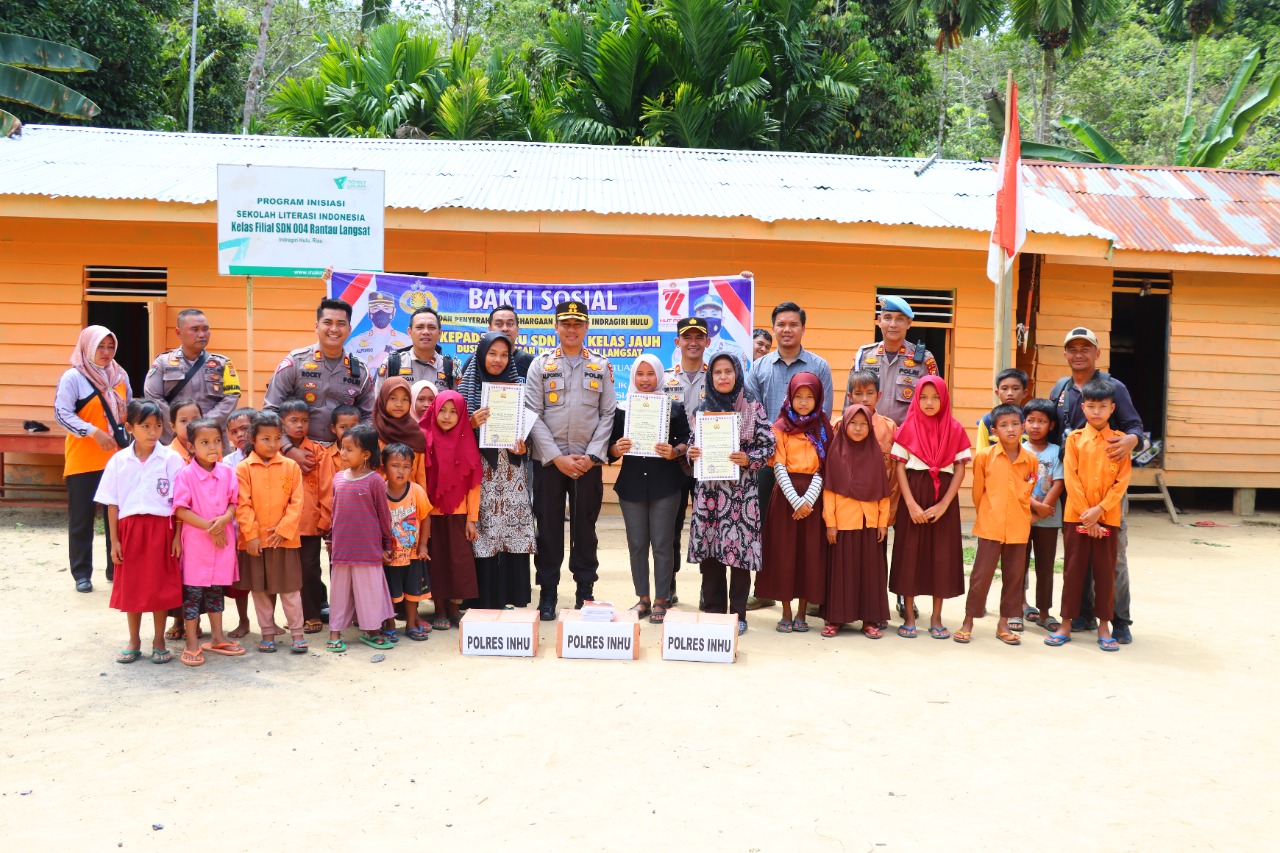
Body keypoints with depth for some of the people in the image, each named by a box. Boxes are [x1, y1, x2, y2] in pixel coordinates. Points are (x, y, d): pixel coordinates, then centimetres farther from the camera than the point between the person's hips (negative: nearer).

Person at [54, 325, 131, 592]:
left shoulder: (120, 376, 9)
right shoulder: (73, 377, -7)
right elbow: (62, 414, -14)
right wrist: (94, 432, -23)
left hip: (116, 458, 4)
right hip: (83, 460, -4)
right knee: (82, 518, 4)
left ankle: (117, 569, 18)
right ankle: (82, 574, 12)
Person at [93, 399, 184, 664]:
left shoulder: (171, 459, -4)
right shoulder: (118, 461, 1)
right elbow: (112, 503, 4)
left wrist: (177, 536, -6)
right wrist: (114, 540, 1)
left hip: (161, 528, -2)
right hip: (129, 528, 2)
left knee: (160, 587, 4)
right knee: (130, 586, 10)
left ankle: (159, 642, 17)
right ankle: (134, 642, 24)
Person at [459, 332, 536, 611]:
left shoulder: (517, 387, 11)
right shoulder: (467, 386, 4)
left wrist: (523, 446, -6)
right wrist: (472, 424, -17)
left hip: (511, 470, 2)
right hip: (480, 471, -2)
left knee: (514, 532, 1)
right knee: (483, 535, -3)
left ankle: (514, 599, 11)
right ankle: (483, 602, 5)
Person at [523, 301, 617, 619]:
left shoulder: (602, 366, 7)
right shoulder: (540, 365, 4)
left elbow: (608, 414, 3)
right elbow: (533, 415, -3)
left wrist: (591, 456, -8)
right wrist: (557, 458, -10)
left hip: (588, 462, 1)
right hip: (548, 461, 0)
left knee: (585, 527, 8)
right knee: (548, 527, 4)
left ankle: (585, 592, 19)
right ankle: (547, 593, 14)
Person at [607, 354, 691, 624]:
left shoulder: (674, 407, 2)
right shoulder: (621, 408, 6)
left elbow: (686, 440, 2)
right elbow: (610, 446, 7)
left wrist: (674, 452, -17)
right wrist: (616, 449, -14)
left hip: (665, 484, -2)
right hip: (631, 483, 2)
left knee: (662, 543, 0)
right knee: (637, 543, 6)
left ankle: (661, 600, 11)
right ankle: (643, 598, 18)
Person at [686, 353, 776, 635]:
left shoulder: (752, 407, 1)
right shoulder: (703, 408, 10)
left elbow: (768, 444, 0)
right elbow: (693, 443, 17)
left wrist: (749, 459, -15)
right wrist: (691, 453, -4)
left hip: (741, 489, -3)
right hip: (708, 488, 3)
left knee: (739, 548, -2)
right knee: (709, 550, 4)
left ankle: (738, 614, 10)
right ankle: (713, 610, 16)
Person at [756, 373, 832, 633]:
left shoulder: (823, 429, 6)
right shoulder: (781, 428, 2)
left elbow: (824, 468, -1)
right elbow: (779, 467, -5)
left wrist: (808, 499, -14)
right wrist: (795, 500, -16)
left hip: (813, 496, 1)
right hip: (786, 495, -1)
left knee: (810, 552, 1)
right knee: (784, 551, 0)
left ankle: (802, 612, 13)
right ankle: (786, 613, 11)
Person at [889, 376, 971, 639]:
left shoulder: (955, 429, 2)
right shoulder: (908, 427, 0)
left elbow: (960, 470, 0)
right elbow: (900, 467, -2)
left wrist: (944, 504, -10)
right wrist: (910, 503, -12)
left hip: (944, 497, 1)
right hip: (913, 495, -1)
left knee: (942, 555, 4)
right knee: (910, 552, 2)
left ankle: (936, 618, 16)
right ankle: (909, 616, 13)